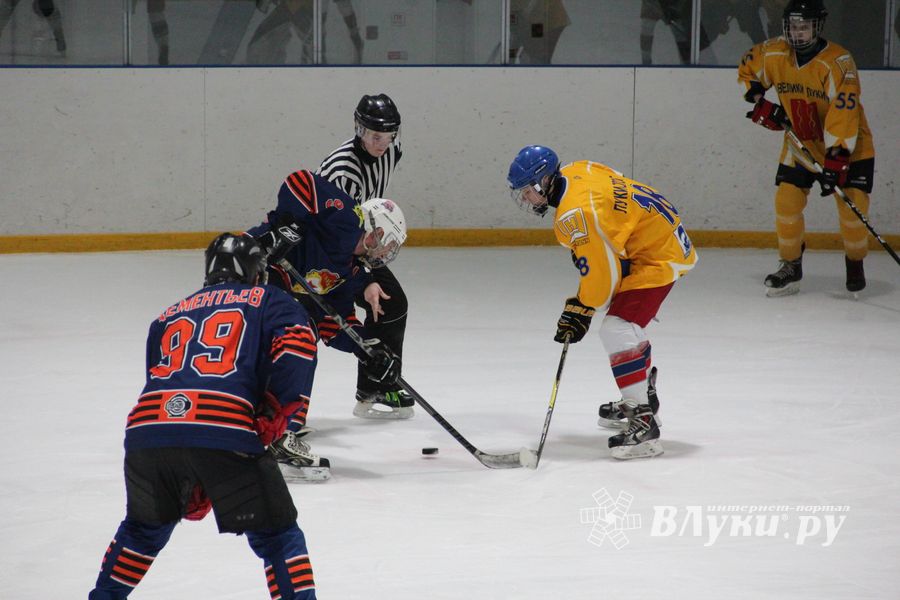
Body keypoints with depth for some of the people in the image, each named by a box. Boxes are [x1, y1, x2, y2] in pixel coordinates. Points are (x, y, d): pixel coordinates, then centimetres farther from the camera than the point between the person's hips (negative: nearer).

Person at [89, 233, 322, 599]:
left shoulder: (169, 316, 34)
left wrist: (195, 488, 36)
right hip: (224, 432, -5)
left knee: (145, 526, 31)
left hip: (147, 431, 5)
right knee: (276, 536, 7)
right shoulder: (268, 301, 21)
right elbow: (296, 344, -1)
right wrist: (275, 412, 3)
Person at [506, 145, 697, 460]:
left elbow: (601, 271, -23)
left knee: (617, 329, -20)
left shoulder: (576, 215, -26)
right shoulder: (577, 172, 2)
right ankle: (643, 398, 44)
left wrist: (581, 310, -10)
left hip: (659, 257, -11)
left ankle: (643, 423, -24)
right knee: (626, 323, 26)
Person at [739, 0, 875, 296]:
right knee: (786, 201, -7)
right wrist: (759, 101, -4)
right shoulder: (774, 54, -9)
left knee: (852, 205, -12)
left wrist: (837, 156, -39)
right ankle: (791, 267, 8)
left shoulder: (838, 61, -26)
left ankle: (855, 263, 12)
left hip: (847, 144, -4)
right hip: (801, 142, 4)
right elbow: (747, 68, 12)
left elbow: (844, 111, -33)